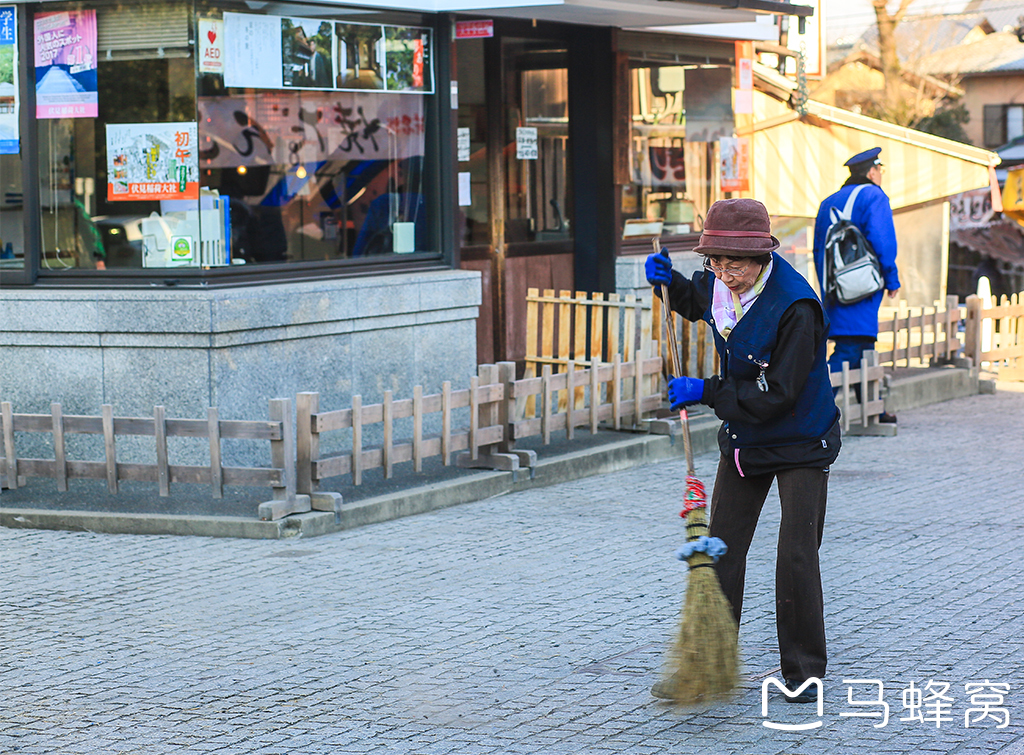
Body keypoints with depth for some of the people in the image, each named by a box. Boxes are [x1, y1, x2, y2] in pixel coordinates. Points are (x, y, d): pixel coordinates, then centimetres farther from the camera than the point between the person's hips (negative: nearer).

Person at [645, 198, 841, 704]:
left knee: (796, 556, -6)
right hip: (744, 436, 6)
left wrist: (706, 392, -25)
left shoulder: (796, 307, -29)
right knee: (720, 551, 6)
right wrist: (667, 281, -3)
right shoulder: (721, 284, -8)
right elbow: (696, 301, 19)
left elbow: (777, 395, -27)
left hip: (800, 440, -6)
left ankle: (802, 671, 9)